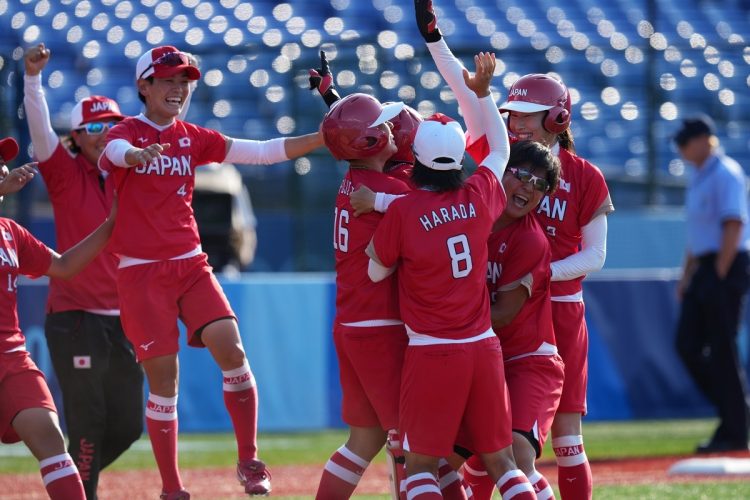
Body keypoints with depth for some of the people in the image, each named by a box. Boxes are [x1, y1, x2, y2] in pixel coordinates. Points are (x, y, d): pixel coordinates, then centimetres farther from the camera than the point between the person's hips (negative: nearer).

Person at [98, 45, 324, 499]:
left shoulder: (193, 138, 10)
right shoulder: (127, 132, -2)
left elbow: (261, 152, 4)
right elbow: (115, 150, -27)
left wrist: (325, 138, -7)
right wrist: (136, 155, -52)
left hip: (191, 265, 4)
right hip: (141, 271, -4)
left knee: (232, 351, -14)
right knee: (164, 377, -4)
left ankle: (249, 462, -2)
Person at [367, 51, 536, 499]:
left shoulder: (403, 212, -10)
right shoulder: (480, 196, 2)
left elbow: (378, 272, 4)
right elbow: (500, 148, 23)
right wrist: (483, 92, 29)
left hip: (431, 355, -4)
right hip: (484, 348, 4)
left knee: (421, 464, 4)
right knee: (501, 460, 10)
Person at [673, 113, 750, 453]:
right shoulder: (699, 178, 19)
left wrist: (719, 276, -20)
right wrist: (687, 277, 18)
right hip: (704, 269, 10)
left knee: (722, 349, -8)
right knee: (687, 345, 5)